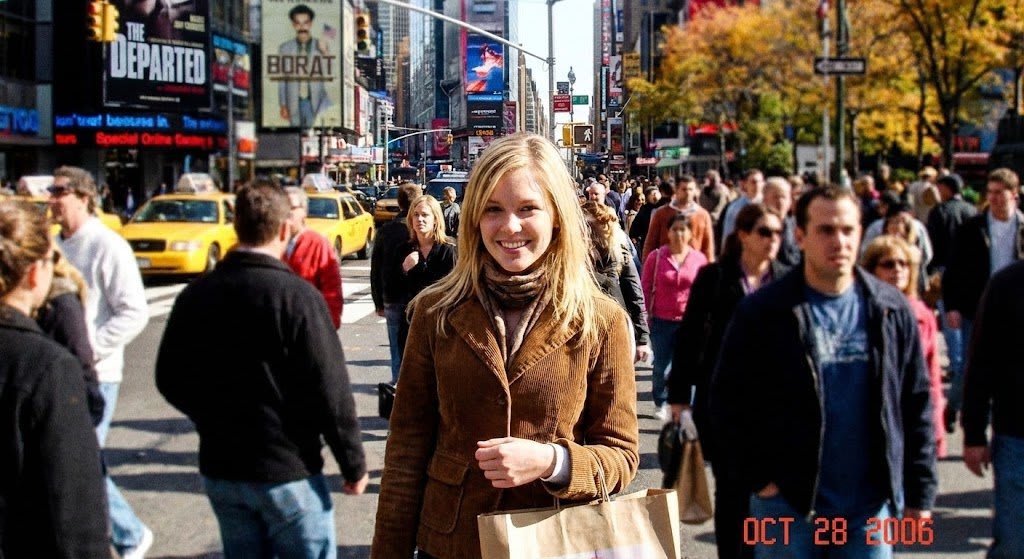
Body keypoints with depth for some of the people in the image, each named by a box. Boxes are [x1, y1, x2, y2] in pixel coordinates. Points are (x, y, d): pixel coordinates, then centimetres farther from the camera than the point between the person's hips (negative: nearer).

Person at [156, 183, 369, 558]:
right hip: (287, 471, -5)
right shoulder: (297, 295, -16)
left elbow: (170, 380, 8)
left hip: (218, 470, 5)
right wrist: (354, 465, -6)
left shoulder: (194, 296, 0)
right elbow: (330, 390, -17)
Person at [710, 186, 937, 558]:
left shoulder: (891, 311, 3)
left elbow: (916, 403, 6)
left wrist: (919, 493, 4)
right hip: (787, 503, -2)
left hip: (870, 506, 2)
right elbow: (728, 402, -1)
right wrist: (756, 478, -7)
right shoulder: (761, 313, -5)